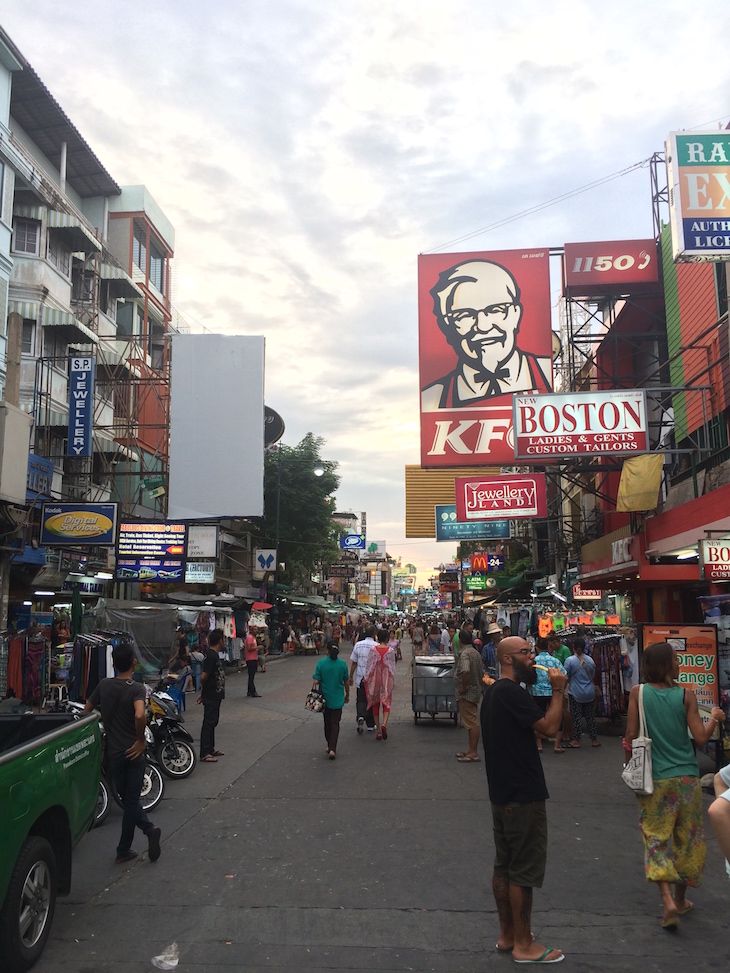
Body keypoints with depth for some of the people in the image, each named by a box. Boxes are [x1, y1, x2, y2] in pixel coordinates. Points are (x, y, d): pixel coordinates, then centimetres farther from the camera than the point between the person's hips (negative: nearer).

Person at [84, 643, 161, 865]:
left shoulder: (103, 685, 0)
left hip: (113, 752, 3)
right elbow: (139, 715, -32)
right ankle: (123, 851, 10)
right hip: (132, 752, -3)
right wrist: (141, 740, -17)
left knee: (127, 798, 16)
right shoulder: (136, 688, -15)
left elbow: (86, 711, 7)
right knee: (131, 801, 8)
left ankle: (149, 829, 6)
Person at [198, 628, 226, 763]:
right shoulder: (211, 656, -22)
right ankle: (204, 753, 1)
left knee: (212, 722, 17)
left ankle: (210, 749, 27)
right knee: (208, 722, -4)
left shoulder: (214, 655, 10)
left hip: (215, 695, 10)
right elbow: (204, 677, -24)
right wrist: (203, 691, -6)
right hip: (211, 696, -10)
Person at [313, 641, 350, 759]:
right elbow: (346, 682, 2)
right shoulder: (342, 664, -7)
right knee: (335, 723, 5)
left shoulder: (321, 663, -11)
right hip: (337, 699, 0)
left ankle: (330, 746, 30)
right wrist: (347, 695, 17)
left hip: (324, 698, 0)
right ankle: (332, 749, -7)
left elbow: (316, 681, -10)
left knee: (327, 723, 17)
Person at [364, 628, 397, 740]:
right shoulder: (391, 651, -6)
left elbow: (368, 664, -3)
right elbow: (393, 666, 2)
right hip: (387, 678, 0)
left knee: (375, 704, 11)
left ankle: (378, 731, 11)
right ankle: (384, 724, -21)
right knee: (386, 703, 6)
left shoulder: (373, 649, -8)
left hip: (374, 678, 1)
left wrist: (366, 678, 7)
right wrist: (392, 679, 14)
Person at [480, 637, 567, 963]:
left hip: (502, 793, 10)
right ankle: (523, 945, 12)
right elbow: (549, 727, -22)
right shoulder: (511, 692, -21)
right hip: (523, 796, -10)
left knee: (504, 866, 16)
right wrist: (558, 691, -14)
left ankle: (507, 935, 28)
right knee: (524, 870, 1)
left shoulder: (493, 692, 12)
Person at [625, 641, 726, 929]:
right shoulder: (686, 695, -9)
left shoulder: (638, 692, -8)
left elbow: (631, 737, -9)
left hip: (654, 779, -1)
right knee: (686, 838, 17)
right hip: (686, 777, 1)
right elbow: (701, 738, -8)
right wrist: (714, 719, 10)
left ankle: (668, 900, -9)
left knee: (657, 839, 6)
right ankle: (681, 899, 30)